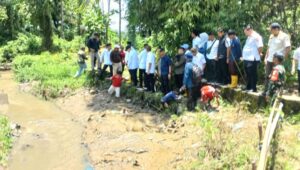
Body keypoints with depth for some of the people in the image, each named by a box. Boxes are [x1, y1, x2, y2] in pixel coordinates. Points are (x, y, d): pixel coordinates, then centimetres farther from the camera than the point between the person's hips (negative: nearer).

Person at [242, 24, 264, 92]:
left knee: (253, 74, -4)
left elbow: (260, 46, -18)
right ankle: (248, 87, 26)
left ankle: (253, 88, 2)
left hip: (252, 59, -10)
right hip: (246, 59, 10)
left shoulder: (256, 37, -13)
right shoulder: (249, 37, 19)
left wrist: (259, 54, -6)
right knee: (248, 74, 16)